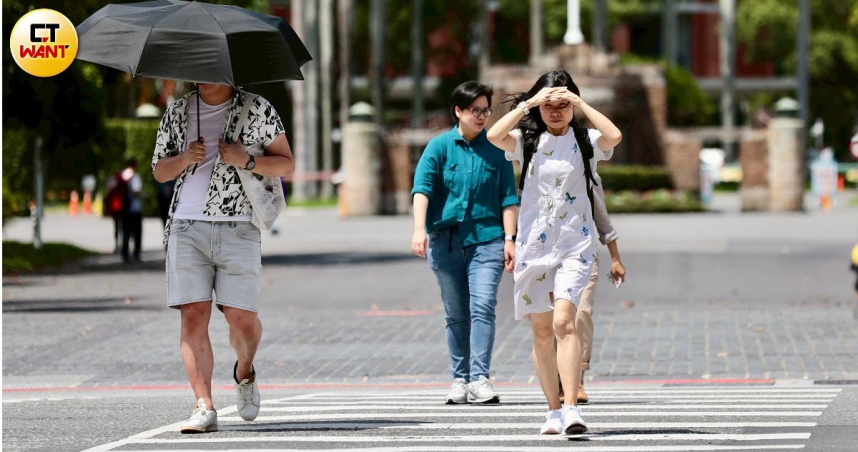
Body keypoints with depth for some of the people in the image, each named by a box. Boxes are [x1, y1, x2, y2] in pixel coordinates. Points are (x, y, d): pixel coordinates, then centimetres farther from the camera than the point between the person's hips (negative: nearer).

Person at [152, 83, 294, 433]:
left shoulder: (257, 110, 5)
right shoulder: (177, 112, 12)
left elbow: (286, 165, 5)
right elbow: (159, 171, 17)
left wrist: (246, 161, -12)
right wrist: (185, 159, -5)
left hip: (237, 229, -2)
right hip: (187, 228, 2)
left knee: (241, 317, -5)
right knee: (193, 316, -8)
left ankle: (244, 372, 28)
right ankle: (204, 408, -9)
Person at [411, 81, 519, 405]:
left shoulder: (496, 148, 6)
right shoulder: (440, 146, 3)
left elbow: (508, 197, 6)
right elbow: (422, 188, -7)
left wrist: (509, 239, -2)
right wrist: (419, 229, -21)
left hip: (486, 238, -1)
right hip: (445, 240, 1)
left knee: (483, 307, -14)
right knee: (455, 314, 7)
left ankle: (480, 379, -17)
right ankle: (460, 379, 15)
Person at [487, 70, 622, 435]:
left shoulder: (584, 141, 2)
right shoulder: (528, 141, 5)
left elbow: (614, 136, -19)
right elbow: (494, 136, -14)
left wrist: (580, 103, -12)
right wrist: (529, 104, -13)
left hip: (574, 246, -3)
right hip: (533, 246, 3)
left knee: (564, 322, -20)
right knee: (541, 331, 7)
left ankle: (571, 410, -25)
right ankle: (554, 410, 18)